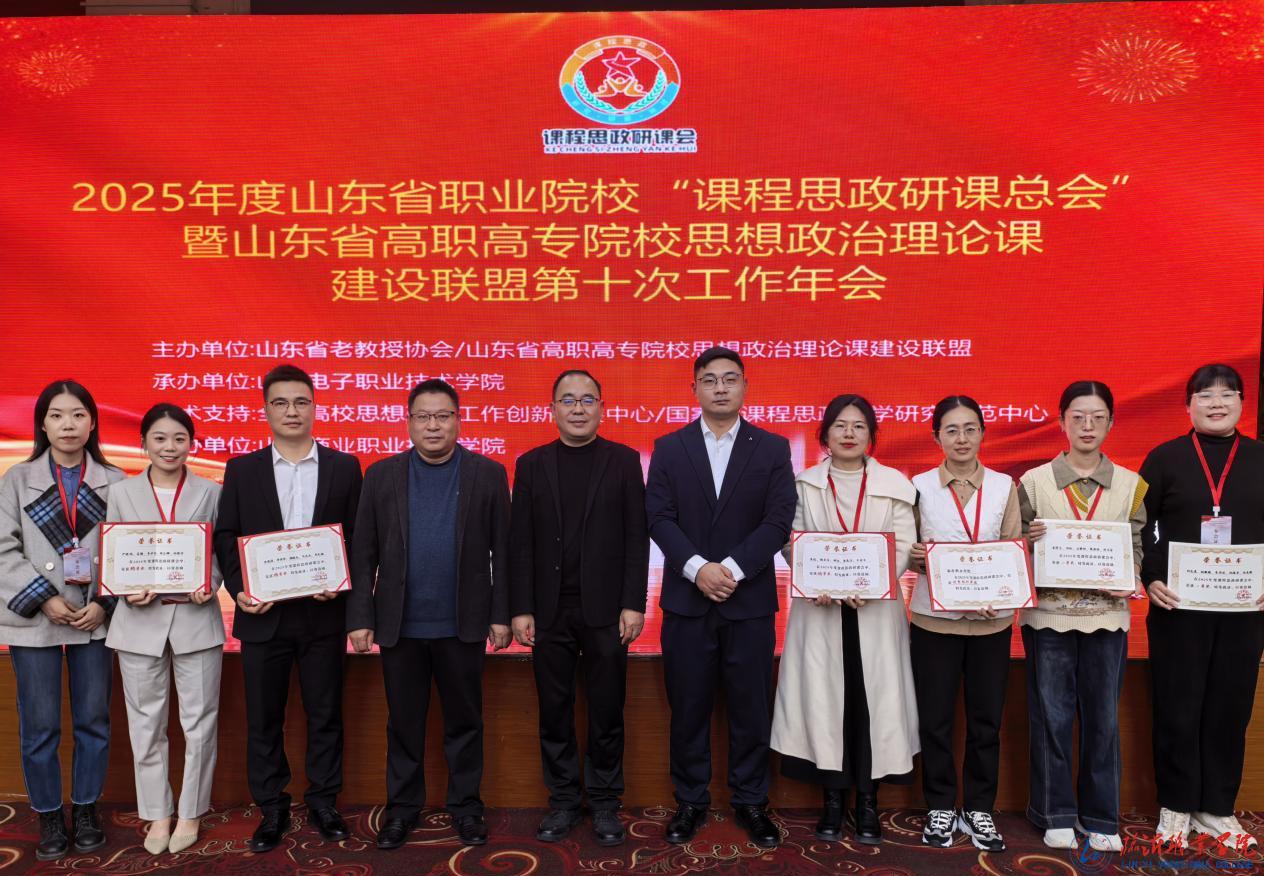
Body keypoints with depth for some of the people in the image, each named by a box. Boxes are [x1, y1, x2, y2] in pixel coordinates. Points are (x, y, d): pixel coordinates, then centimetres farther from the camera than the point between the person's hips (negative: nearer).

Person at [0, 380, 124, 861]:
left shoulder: (114, 482, 3)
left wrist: (104, 603, -11)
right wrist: (43, 598, -11)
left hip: (95, 619, 0)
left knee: (94, 721, 7)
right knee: (39, 726, 5)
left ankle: (86, 809, 24)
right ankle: (49, 815, 22)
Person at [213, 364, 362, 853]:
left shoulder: (344, 467, 3)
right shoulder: (242, 469, 5)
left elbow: (360, 537, 2)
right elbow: (225, 537, 3)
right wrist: (238, 589, -10)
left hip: (323, 612, 0)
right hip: (263, 614, 1)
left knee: (325, 715, 9)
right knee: (263, 718, 9)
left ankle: (323, 803, 25)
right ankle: (271, 809, 24)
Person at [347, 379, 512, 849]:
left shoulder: (488, 474, 0)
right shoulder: (382, 475, 3)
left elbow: (502, 551, 0)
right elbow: (364, 554, 2)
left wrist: (501, 615, -3)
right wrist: (360, 618, -3)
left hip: (462, 625, -1)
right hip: (400, 625, 1)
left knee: (464, 721, 11)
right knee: (403, 722, 13)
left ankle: (466, 804, 27)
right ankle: (402, 806, 28)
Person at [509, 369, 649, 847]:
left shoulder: (624, 461, 2)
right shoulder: (531, 464, 6)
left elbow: (637, 537, -2)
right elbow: (520, 542, 3)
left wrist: (633, 604, -8)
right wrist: (521, 608, -3)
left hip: (605, 609, -1)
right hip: (549, 610, 2)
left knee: (606, 711, 7)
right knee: (554, 711, 9)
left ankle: (605, 803, 22)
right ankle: (563, 801, 23)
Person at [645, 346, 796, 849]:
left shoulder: (773, 449, 4)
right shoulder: (668, 448, 6)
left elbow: (779, 521, -5)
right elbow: (658, 517, -3)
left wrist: (733, 568, -15)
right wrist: (698, 568, -16)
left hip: (750, 601, 0)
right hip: (686, 600, 1)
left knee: (751, 708, 7)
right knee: (688, 708, 8)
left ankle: (751, 802, 23)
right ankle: (690, 801, 23)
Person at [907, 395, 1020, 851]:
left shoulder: (1004, 485, 3)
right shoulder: (919, 486, 0)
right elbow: (908, 552, 4)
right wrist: (918, 558, -18)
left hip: (991, 620, 1)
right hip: (934, 618, -1)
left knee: (986, 719, 9)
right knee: (935, 719, 5)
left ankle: (979, 809, 24)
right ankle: (941, 808, 21)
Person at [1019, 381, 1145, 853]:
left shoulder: (1129, 484, 4)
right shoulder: (1034, 482, 0)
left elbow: (1136, 549, 5)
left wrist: (1132, 582, -14)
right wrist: (1029, 540, -19)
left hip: (1106, 615, 1)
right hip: (1049, 614, -1)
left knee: (1103, 717, 9)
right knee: (1051, 716, 6)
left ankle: (1101, 817, 23)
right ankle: (1056, 814, 20)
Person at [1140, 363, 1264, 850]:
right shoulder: (1165, 458, 0)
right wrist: (1151, 579, -13)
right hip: (1178, 606, -2)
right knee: (1177, 708, 4)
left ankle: (1217, 808, 23)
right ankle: (1176, 807, 18)